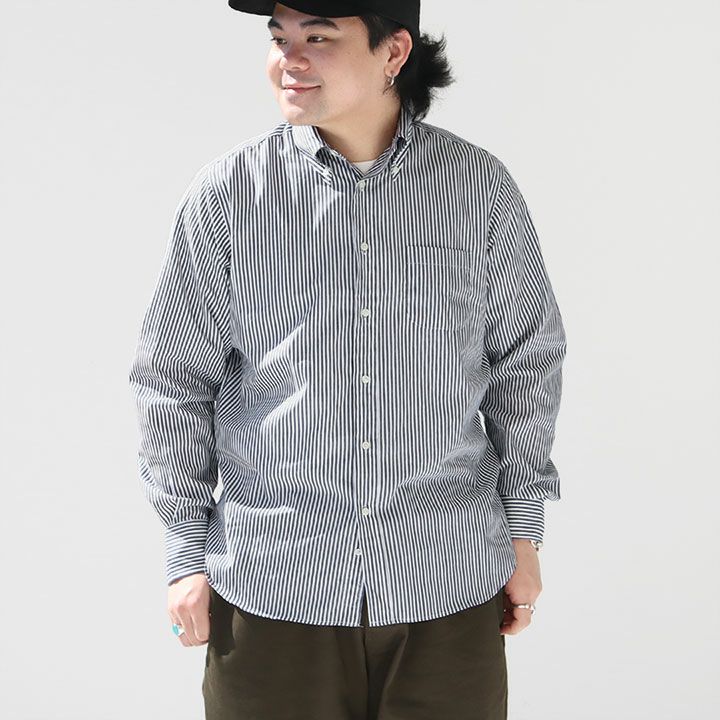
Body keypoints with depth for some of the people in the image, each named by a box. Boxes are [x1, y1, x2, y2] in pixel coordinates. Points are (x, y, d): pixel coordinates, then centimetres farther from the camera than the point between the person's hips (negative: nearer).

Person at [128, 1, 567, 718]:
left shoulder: (480, 186, -1)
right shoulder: (225, 193, -4)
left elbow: (527, 361, 8)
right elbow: (171, 378, 3)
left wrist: (524, 530, 8)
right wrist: (187, 555, 3)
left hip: (449, 583, 1)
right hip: (270, 585, -1)